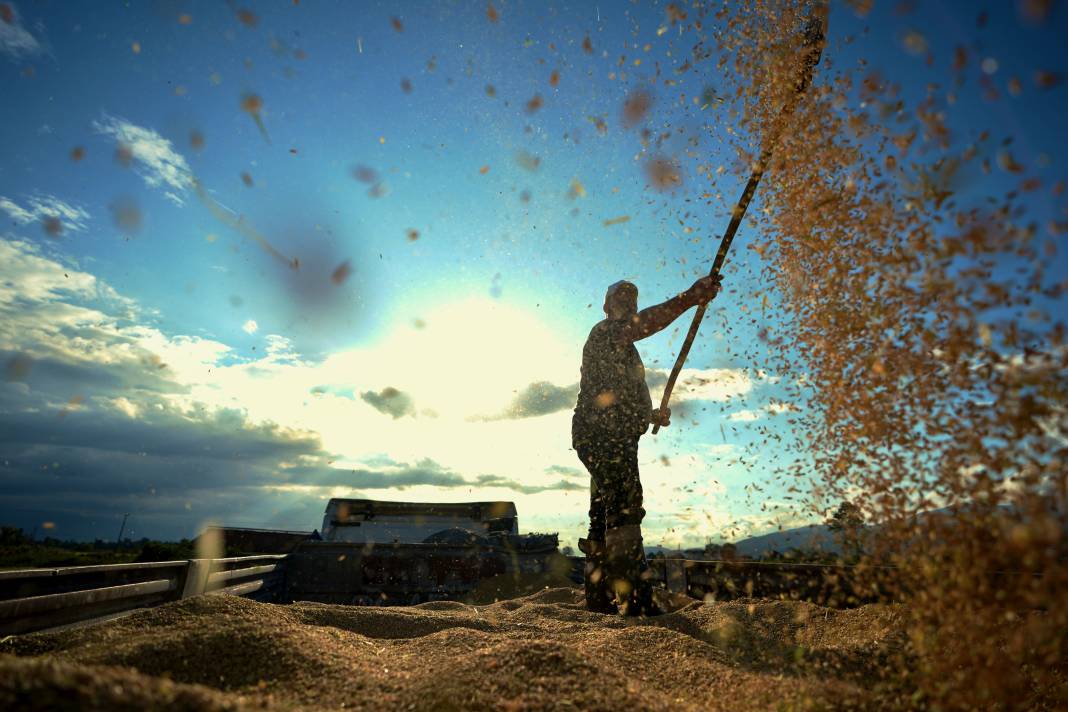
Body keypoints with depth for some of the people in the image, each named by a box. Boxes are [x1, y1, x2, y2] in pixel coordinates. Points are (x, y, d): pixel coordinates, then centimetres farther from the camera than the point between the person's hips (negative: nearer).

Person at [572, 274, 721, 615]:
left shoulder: (622, 347, 29)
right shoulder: (604, 332, -1)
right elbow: (642, 323, -23)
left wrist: (652, 414, 21)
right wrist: (691, 297, -31)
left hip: (611, 440, 10)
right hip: (603, 438, -10)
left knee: (604, 518, 11)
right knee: (625, 508, -17)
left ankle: (598, 598, 18)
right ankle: (636, 598, -19)